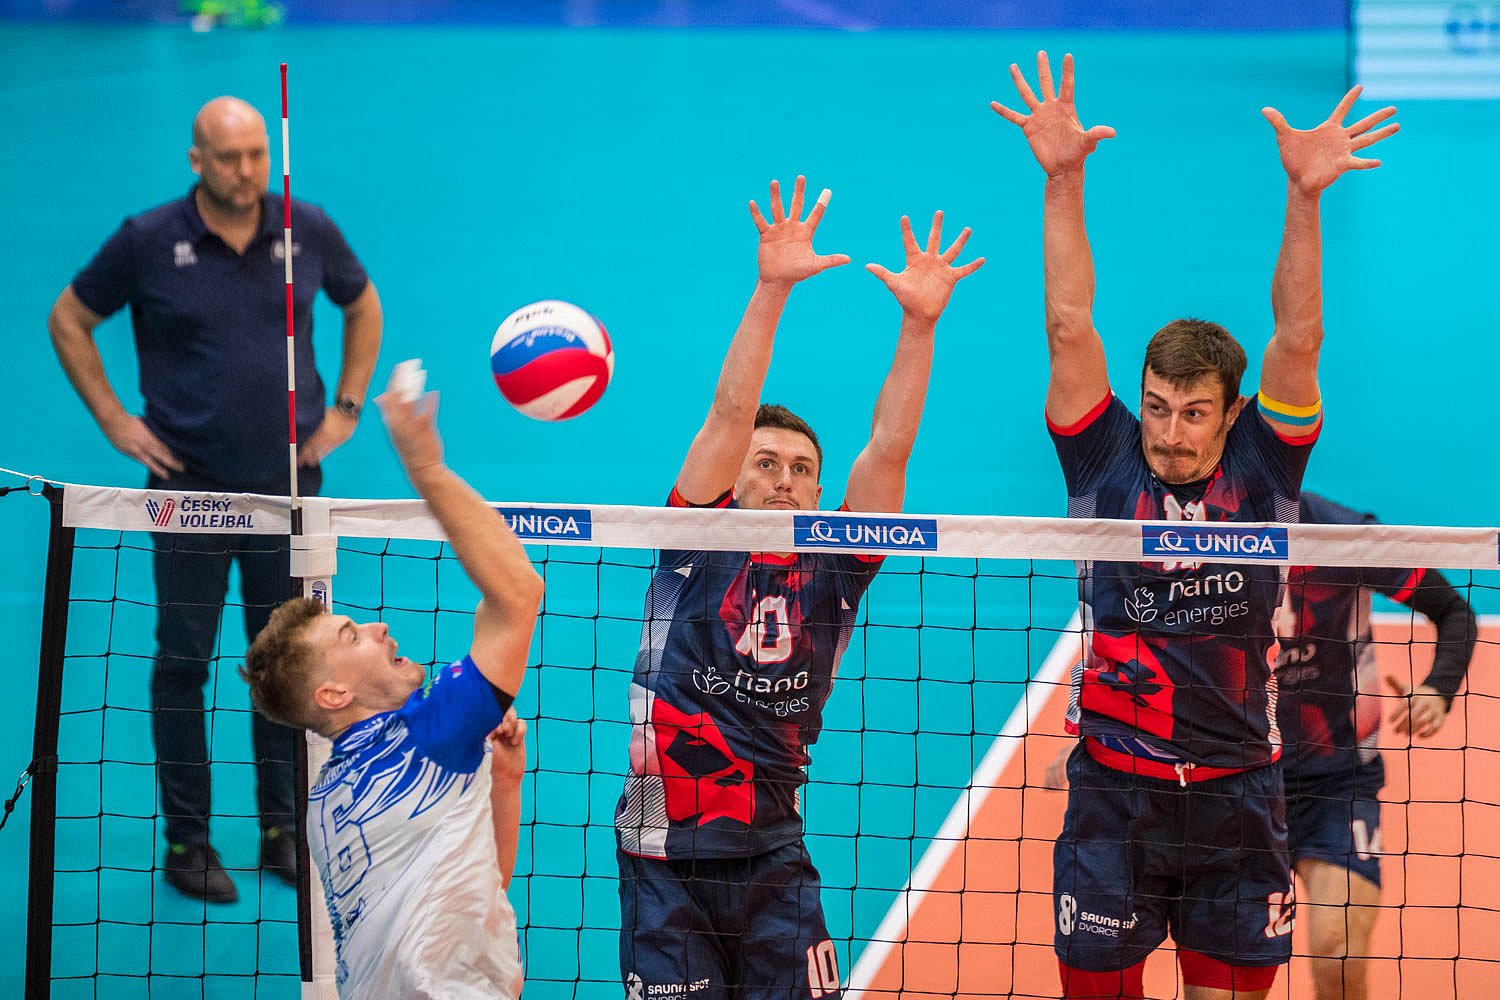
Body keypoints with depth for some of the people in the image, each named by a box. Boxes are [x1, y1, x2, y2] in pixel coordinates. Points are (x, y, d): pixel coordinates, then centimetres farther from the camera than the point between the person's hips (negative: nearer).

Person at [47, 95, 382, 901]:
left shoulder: (308, 231, -1)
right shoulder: (148, 243, -8)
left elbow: (362, 304, 18)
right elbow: (68, 321, 5)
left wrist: (346, 406, 9)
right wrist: (114, 420, -1)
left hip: (288, 480, 2)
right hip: (189, 486, -2)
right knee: (183, 661, 3)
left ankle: (282, 830, 19)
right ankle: (187, 841, 11)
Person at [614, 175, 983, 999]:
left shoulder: (834, 568, 6)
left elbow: (889, 446, -2)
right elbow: (731, 411, -8)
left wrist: (919, 322, -12)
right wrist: (772, 289, -17)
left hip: (771, 851, 2)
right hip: (663, 849, -2)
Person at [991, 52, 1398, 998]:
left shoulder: (1263, 468, 1)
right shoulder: (1107, 465, 0)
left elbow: (1296, 339, -9)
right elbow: (1070, 327, -6)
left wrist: (1304, 197, -20)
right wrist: (1063, 181, -14)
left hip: (1236, 795, 0)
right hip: (1115, 790, 0)